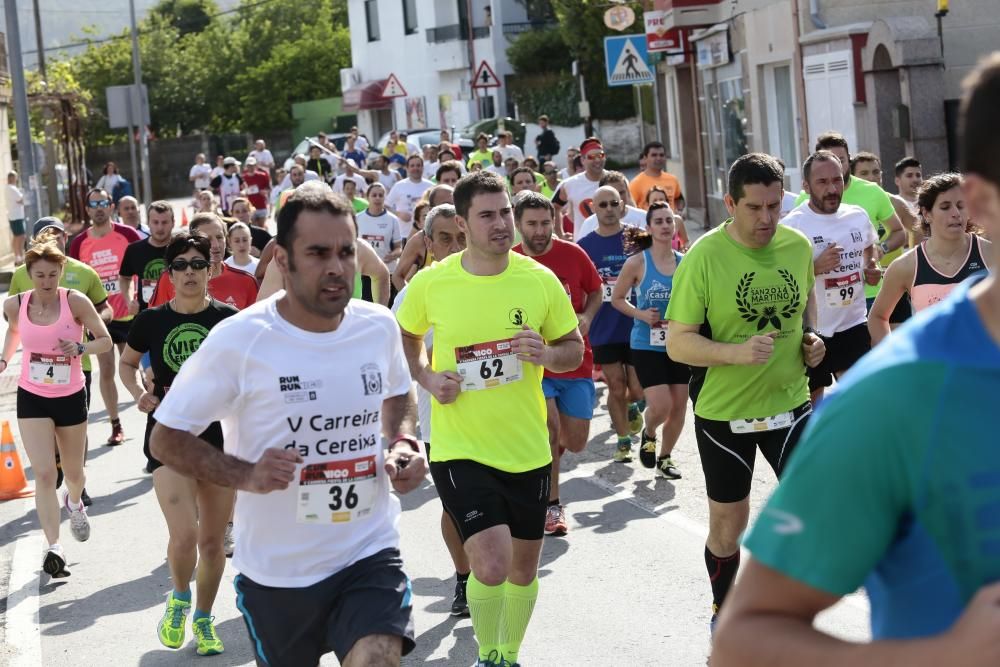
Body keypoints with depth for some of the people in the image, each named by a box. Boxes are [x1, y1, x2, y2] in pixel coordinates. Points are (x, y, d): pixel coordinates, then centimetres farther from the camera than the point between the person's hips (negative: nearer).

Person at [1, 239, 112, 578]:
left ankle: (74, 502, 52)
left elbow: (105, 340, -9)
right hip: (32, 398, 0)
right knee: (44, 474, -12)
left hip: (71, 397, 0)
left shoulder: (75, 301, -15)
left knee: (73, 472, 16)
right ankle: (53, 547, -11)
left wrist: (80, 348, -27)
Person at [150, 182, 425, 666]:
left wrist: (404, 443, -1)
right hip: (276, 571, -1)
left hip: (370, 555, 1)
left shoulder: (380, 327, -2)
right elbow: (165, 440, -7)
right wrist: (245, 475, -22)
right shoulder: (238, 340, -14)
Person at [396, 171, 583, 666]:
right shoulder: (430, 283, -8)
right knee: (491, 561, -17)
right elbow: (405, 339, 11)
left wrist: (548, 354, -17)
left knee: (524, 565, 15)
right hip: (460, 449, -3)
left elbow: (574, 348, 6)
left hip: (527, 448, 3)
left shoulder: (540, 280, -5)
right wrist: (427, 378, -8)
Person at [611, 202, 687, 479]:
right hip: (647, 345, -4)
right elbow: (617, 299, 0)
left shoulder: (685, 262, 2)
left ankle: (665, 458, 28)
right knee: (660, 405, -15)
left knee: (679, 406, 7)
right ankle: (648, 435, 20)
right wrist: (642, 314, -15)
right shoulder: (637, 262, -8)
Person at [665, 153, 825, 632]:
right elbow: (678, 343, -15)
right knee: (727, 524, 11)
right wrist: (737, 352, -30)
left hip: (790, 402, 3)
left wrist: (810, 335, -1)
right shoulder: (704, 256, -16)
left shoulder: (799, 245, -2)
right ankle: (723, 613, 36)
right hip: (723, 412, -3)